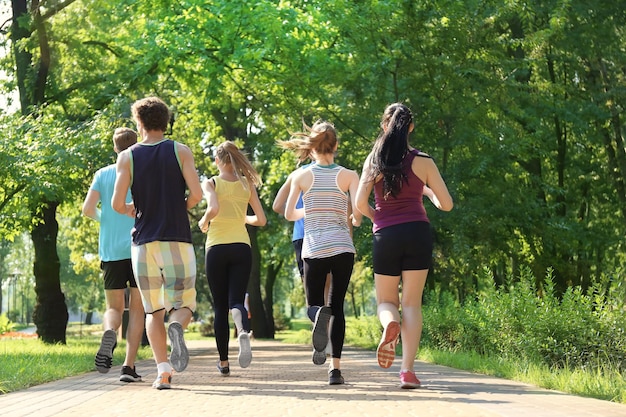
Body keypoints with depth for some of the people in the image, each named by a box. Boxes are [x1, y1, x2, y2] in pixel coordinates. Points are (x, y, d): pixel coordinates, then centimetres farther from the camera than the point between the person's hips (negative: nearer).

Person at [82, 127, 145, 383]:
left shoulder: (103, 174, 6)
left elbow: (87, 209, -3)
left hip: (112, 252, 1)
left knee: (114, 308, 10)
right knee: (136, 309, 7)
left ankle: (109, 333, -25)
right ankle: (128, 366, -2)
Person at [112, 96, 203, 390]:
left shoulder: (127, 157, 3)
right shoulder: (181, 152, 1)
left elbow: (117, 204, -4)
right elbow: (196, 193, -9)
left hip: (143, 241, 1)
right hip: (177, 240, -1)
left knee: (154, 311, 9)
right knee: (183, 305, 6)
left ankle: (163, 371, -5)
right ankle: (176, 327, -29)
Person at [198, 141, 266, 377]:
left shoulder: (211, 183, -2)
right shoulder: (247, 184, 7)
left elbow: (214, 208, -21)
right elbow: (261, 220, 5)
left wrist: (204, 222, -1)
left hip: (216, 248, -1)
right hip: (242, 247, 2)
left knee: (220, 306, 8)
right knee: (236, 301, -2)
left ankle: (224, 362, 10)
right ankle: (244, 331, -38)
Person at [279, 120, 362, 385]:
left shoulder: (301, 176, 3)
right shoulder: (348, 175, 1)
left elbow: (289, 214, 3)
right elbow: (358, 211, -8)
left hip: (313, 250, 0)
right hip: (342, 248, 0)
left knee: (313, 305, 12)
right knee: (337, 306, 11)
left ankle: (319, 314, -27)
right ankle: (335, 367, -1)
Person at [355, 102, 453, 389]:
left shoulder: (373, 161, 4)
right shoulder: (422, 161, 2)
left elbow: (360, 203, -2)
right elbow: (446, 204, 4)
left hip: (385, 236, 1)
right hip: (417, 233, -1)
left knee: (386, 301, 15)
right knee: (412, 303, 3)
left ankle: (390, 323, -22)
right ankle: (408, 370, -6)